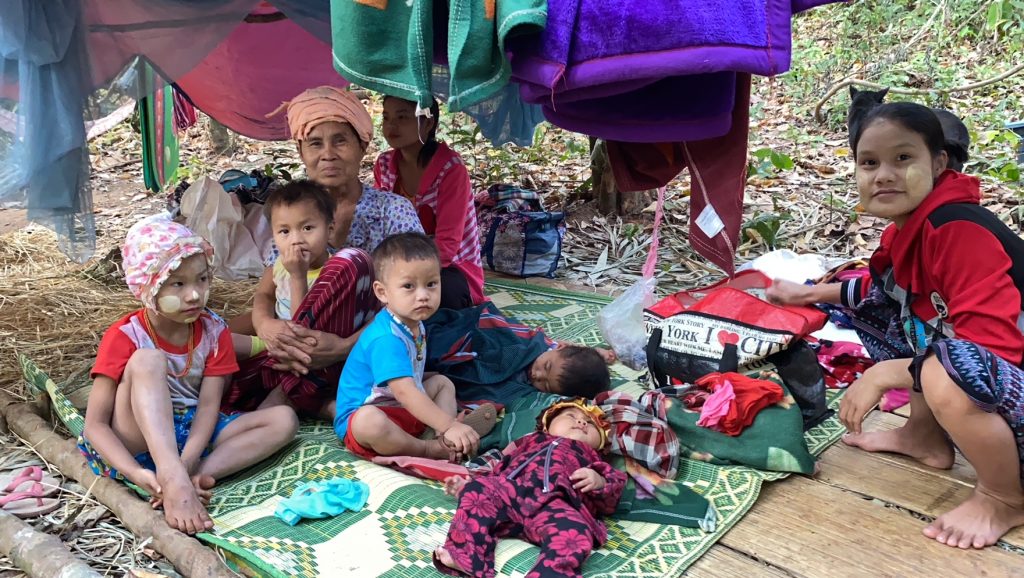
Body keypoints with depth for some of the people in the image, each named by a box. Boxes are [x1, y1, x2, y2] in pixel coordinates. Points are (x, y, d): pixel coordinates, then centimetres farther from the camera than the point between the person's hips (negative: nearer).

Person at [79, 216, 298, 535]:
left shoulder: (214, 331, -2)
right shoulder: (124, 337, -12)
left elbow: (208, 407, -9)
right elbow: (95, 425, -17)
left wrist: (187, 463, -28)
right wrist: (137, 474, -34)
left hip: (188, 434, 4)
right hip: (134, 443, -4)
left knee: (284, 419, -14)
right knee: (148, 360, -30)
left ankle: (200, 475, -31)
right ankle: (174, 482, -45)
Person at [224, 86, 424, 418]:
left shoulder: (392, 211, -6)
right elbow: (267, 292, -2)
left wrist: (344, 347, -31)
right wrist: (265, 324, -28)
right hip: (307, 340, 4)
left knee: (350, 261, -30)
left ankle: (286, 393, -24)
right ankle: (321, 403, -24)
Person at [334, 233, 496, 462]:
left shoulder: (415, 324, 3)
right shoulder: (386, 339, -29)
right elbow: (404, 391, -37)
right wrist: (449, 426, -40)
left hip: (403, 409, 11)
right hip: (360, 415, -11)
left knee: (442, 382, 16)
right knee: (370, 422, -41)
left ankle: (443, 440, -13)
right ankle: (427, 448, -18)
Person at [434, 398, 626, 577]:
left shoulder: (592, 459, 36)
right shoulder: (531, 441, 42)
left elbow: (609, 502, 22)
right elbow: (498, 468, 37)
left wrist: (600, 483, -1)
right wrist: (467, 485, 22)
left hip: (554, 502, -2)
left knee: (573, 533, -34)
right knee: (477, 490, -27)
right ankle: (466, 557, -37)